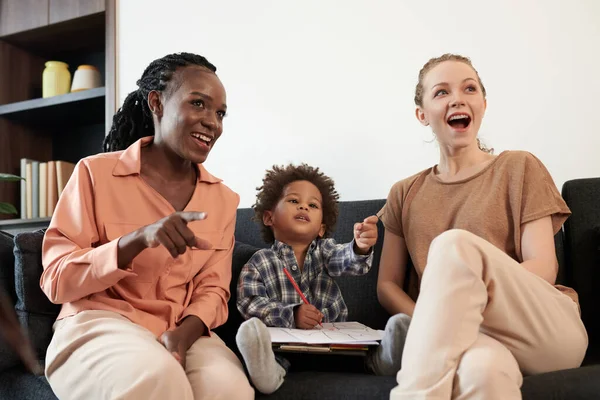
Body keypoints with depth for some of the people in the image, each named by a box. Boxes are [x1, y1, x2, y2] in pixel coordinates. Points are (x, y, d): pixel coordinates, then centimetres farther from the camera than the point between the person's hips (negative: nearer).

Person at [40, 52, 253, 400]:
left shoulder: (224, 198, 9)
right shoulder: (96, 173, -2)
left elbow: (213, 289, 6)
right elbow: (57, 280, -6)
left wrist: (184, 333, -17)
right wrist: (138, 240, -23)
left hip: (184, 333, 3)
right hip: (101, 323, -2)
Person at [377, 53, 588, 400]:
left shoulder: (519, 168, 8)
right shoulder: (405, 194, 15)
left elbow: (543, 267, -2)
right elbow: (387, 285, 10)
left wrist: (490, 291, -23)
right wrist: (434, 326, -11)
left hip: (546, 331, 1)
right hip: (464, 335, 0)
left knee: (455, 244, -30)